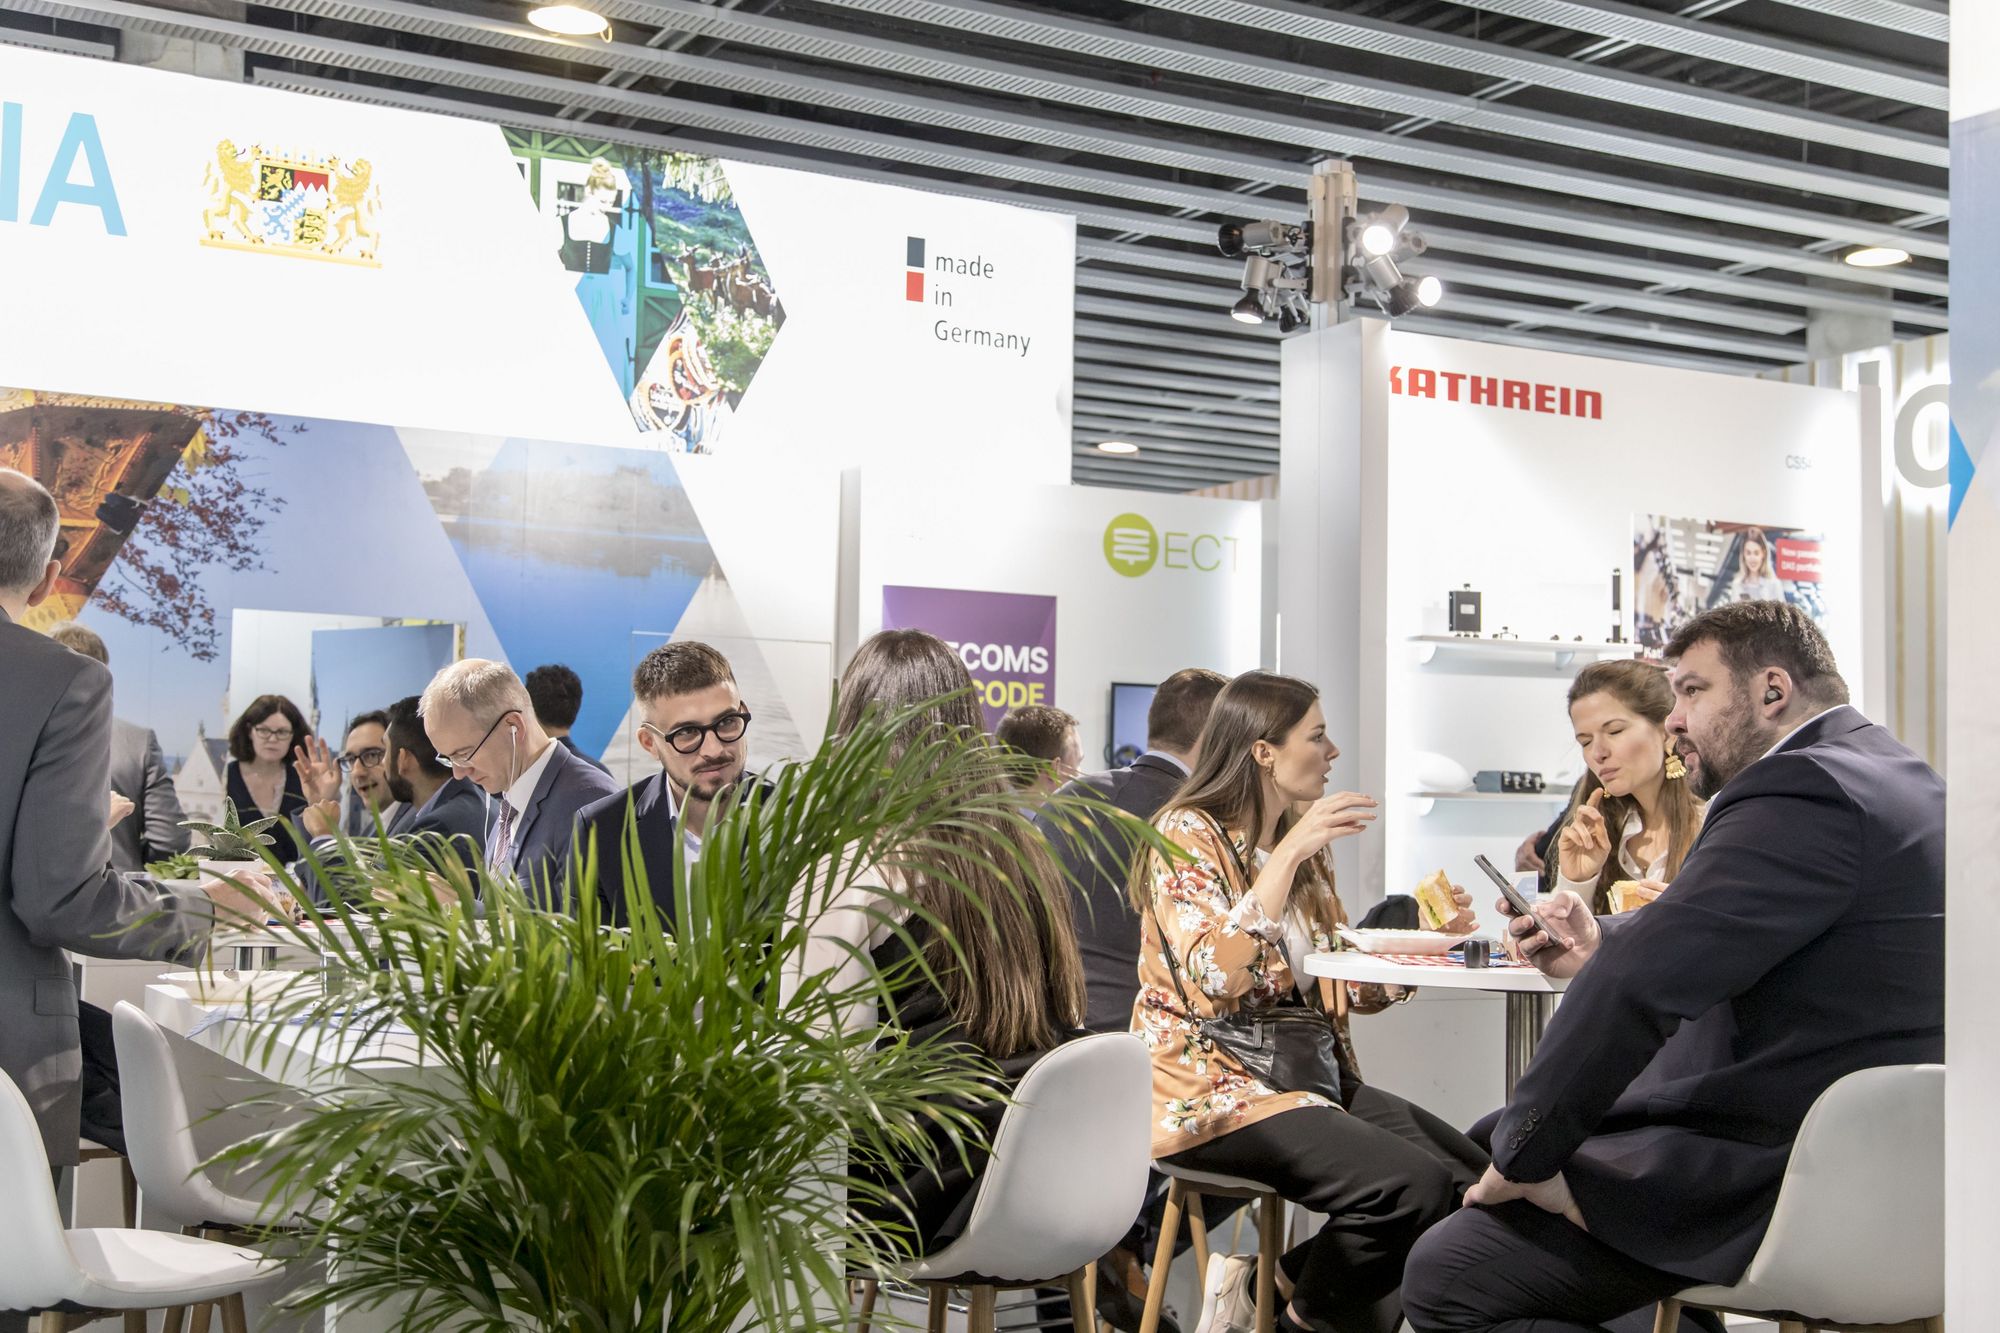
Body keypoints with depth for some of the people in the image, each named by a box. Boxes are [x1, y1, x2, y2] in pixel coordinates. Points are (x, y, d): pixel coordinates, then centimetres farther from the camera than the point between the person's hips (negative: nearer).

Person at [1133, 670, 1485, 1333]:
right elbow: (1214, 978, -24)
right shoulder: (1187, 835, -9)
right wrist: (1289, 851, -25)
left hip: (1302, 1073, 9)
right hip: (1211, 1089, -8)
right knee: (1412, 1183, -25)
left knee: (1470, 1173, -10)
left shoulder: (1306, 852, 16)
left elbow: (1342, 984, 18)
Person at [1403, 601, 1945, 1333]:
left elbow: (1637, 985, -25)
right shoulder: (1885, 773, 14)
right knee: (1485, 1135, 21)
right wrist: (1604, 942, 5)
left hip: (1773, 1185, -11)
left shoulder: (1802, 791, -20)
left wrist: (1524, 1154, -17)